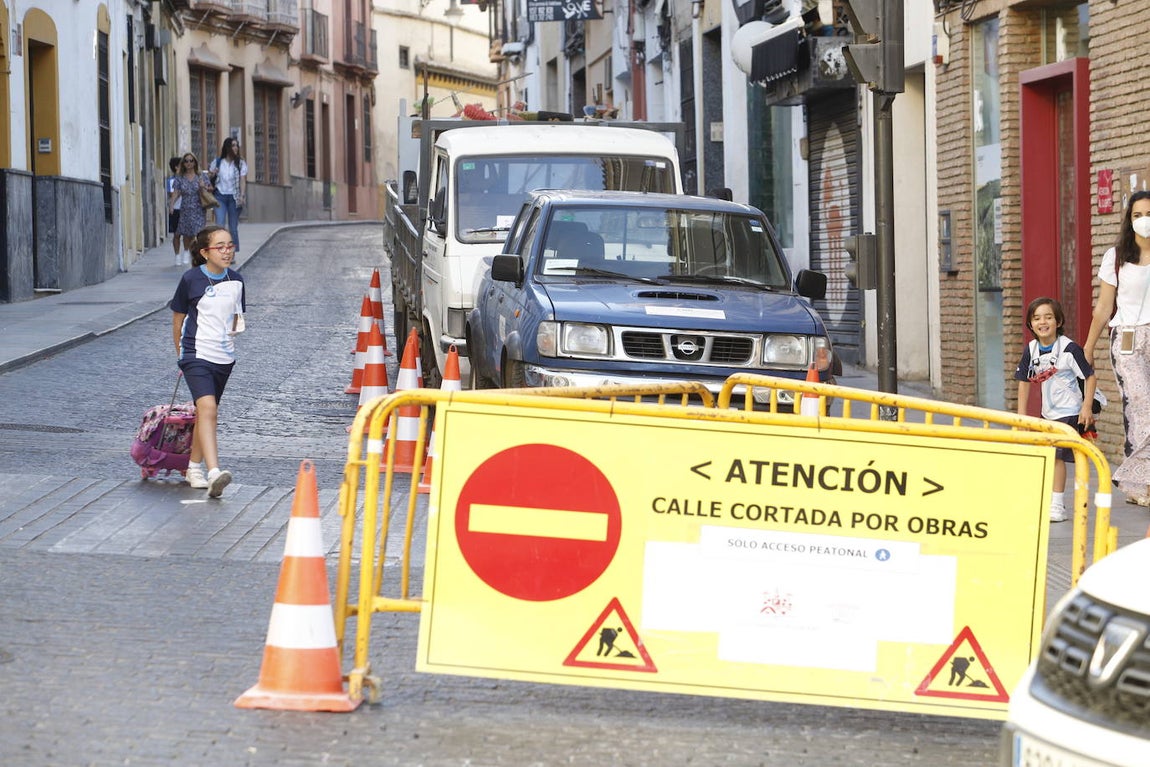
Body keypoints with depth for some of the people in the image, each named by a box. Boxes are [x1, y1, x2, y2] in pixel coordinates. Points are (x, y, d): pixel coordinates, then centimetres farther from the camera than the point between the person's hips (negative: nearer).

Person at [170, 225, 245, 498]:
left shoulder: (235, 280, 4)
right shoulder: (191, 279, -9)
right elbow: (178, 319, 3)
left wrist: (229, 338, 12)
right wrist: (182, 355, 9)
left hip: (224, 358, 5)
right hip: (196, 355, -5)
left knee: (206, 412, 17)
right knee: (207, 409, -21)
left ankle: (194, 467, 33)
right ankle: (213, 474, -33)